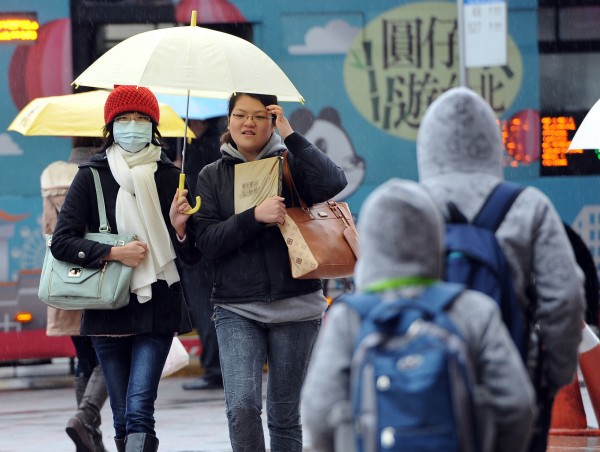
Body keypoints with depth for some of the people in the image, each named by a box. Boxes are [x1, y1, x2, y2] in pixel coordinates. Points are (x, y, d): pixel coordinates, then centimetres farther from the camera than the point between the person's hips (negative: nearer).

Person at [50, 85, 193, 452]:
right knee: (122, 417, 4)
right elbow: (62, 242, -4)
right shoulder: (91, 177, 2)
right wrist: (113, 253, -15)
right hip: (108, 309, 1)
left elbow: (191, 252, 6)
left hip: (157, 309, -1)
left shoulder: (170, 177, 4)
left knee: (139, 411, -15)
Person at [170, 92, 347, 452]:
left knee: (284, 414, 5)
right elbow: (207, 240, -2)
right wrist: (256, 216, -16)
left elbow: (334, 183, -14)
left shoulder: (290, 164, 7)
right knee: (242, 406, -17)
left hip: (295, 304, 0)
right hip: (237, 310, 0)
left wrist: (291, 135, -11)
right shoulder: (213, 176, 10)